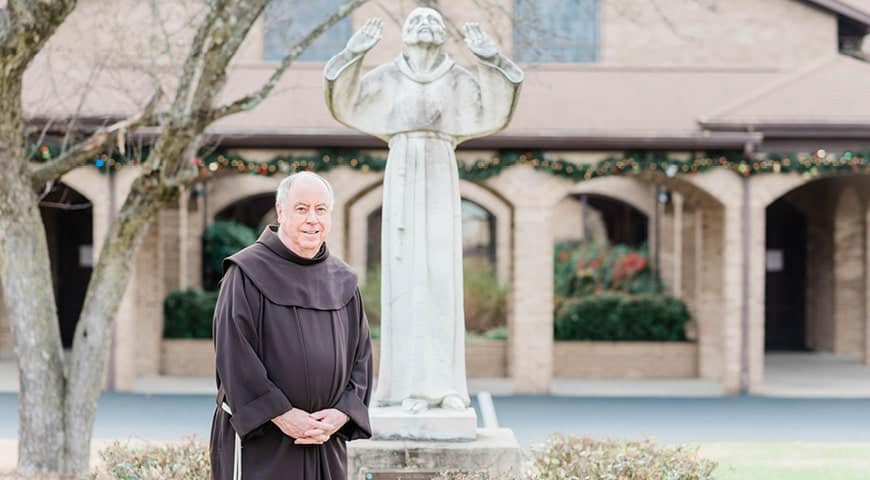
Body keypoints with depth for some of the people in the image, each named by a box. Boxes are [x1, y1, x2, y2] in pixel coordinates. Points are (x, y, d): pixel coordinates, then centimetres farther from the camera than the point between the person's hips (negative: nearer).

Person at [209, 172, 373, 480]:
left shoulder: (343, 282, 10)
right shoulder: (248, 273, -6)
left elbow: (361, 354, 10)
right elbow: (233, 354, -12)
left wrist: (342, 413, -6)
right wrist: (280, 415, -15)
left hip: (326, 443, 5)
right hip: (258, 440, -5)